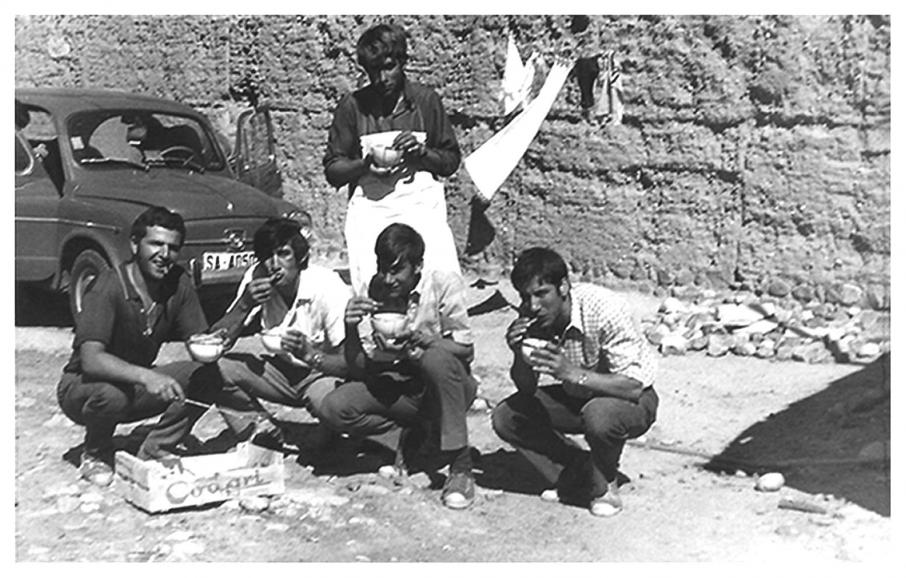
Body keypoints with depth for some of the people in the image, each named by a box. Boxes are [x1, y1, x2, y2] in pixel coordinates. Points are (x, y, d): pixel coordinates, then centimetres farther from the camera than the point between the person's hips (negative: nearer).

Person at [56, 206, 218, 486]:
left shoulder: (179, 283, -8)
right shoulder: (108, 286, -25)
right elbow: (91, 360, -35)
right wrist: (146, 376, -51)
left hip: (137, 385, 5)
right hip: (81, 387, -5)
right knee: (110, 394, -39)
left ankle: (154, 451, -4)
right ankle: (95, 455, -5)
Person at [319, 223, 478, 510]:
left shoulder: (444, 283, -13)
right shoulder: (370, 294, -4)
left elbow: (465, 349, -15)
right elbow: (357, 370, -5)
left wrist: (420, 338, -31)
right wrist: (351, 329, -24)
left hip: (447, 385, -3)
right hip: (397, 387, 3)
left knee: (437, 358, -38)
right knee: (334, 409, -21)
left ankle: (460, 466, -24)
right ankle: (417, 431, 1)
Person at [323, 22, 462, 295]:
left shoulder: (426, 100, 8)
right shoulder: (353, 106, 6)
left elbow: (451, 161, 13)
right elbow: (332, 170, 8)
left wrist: (421, 151, -6)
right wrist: (365, 164, -11)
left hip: (422, 204, 0)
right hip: (370, 208, 0)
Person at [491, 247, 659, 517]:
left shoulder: (604, 309, -30)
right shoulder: (531, 317, -13)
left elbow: (633, 386, -32)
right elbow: (527, 388, -6)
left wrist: (572, 372, -42)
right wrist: (520, 356, -27)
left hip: (633, 400, -5)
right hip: (575, 398, 5)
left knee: (599, 415, -38)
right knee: (505, 418, -13)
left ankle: (604, 485, -7)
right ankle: (574, 478, -2)